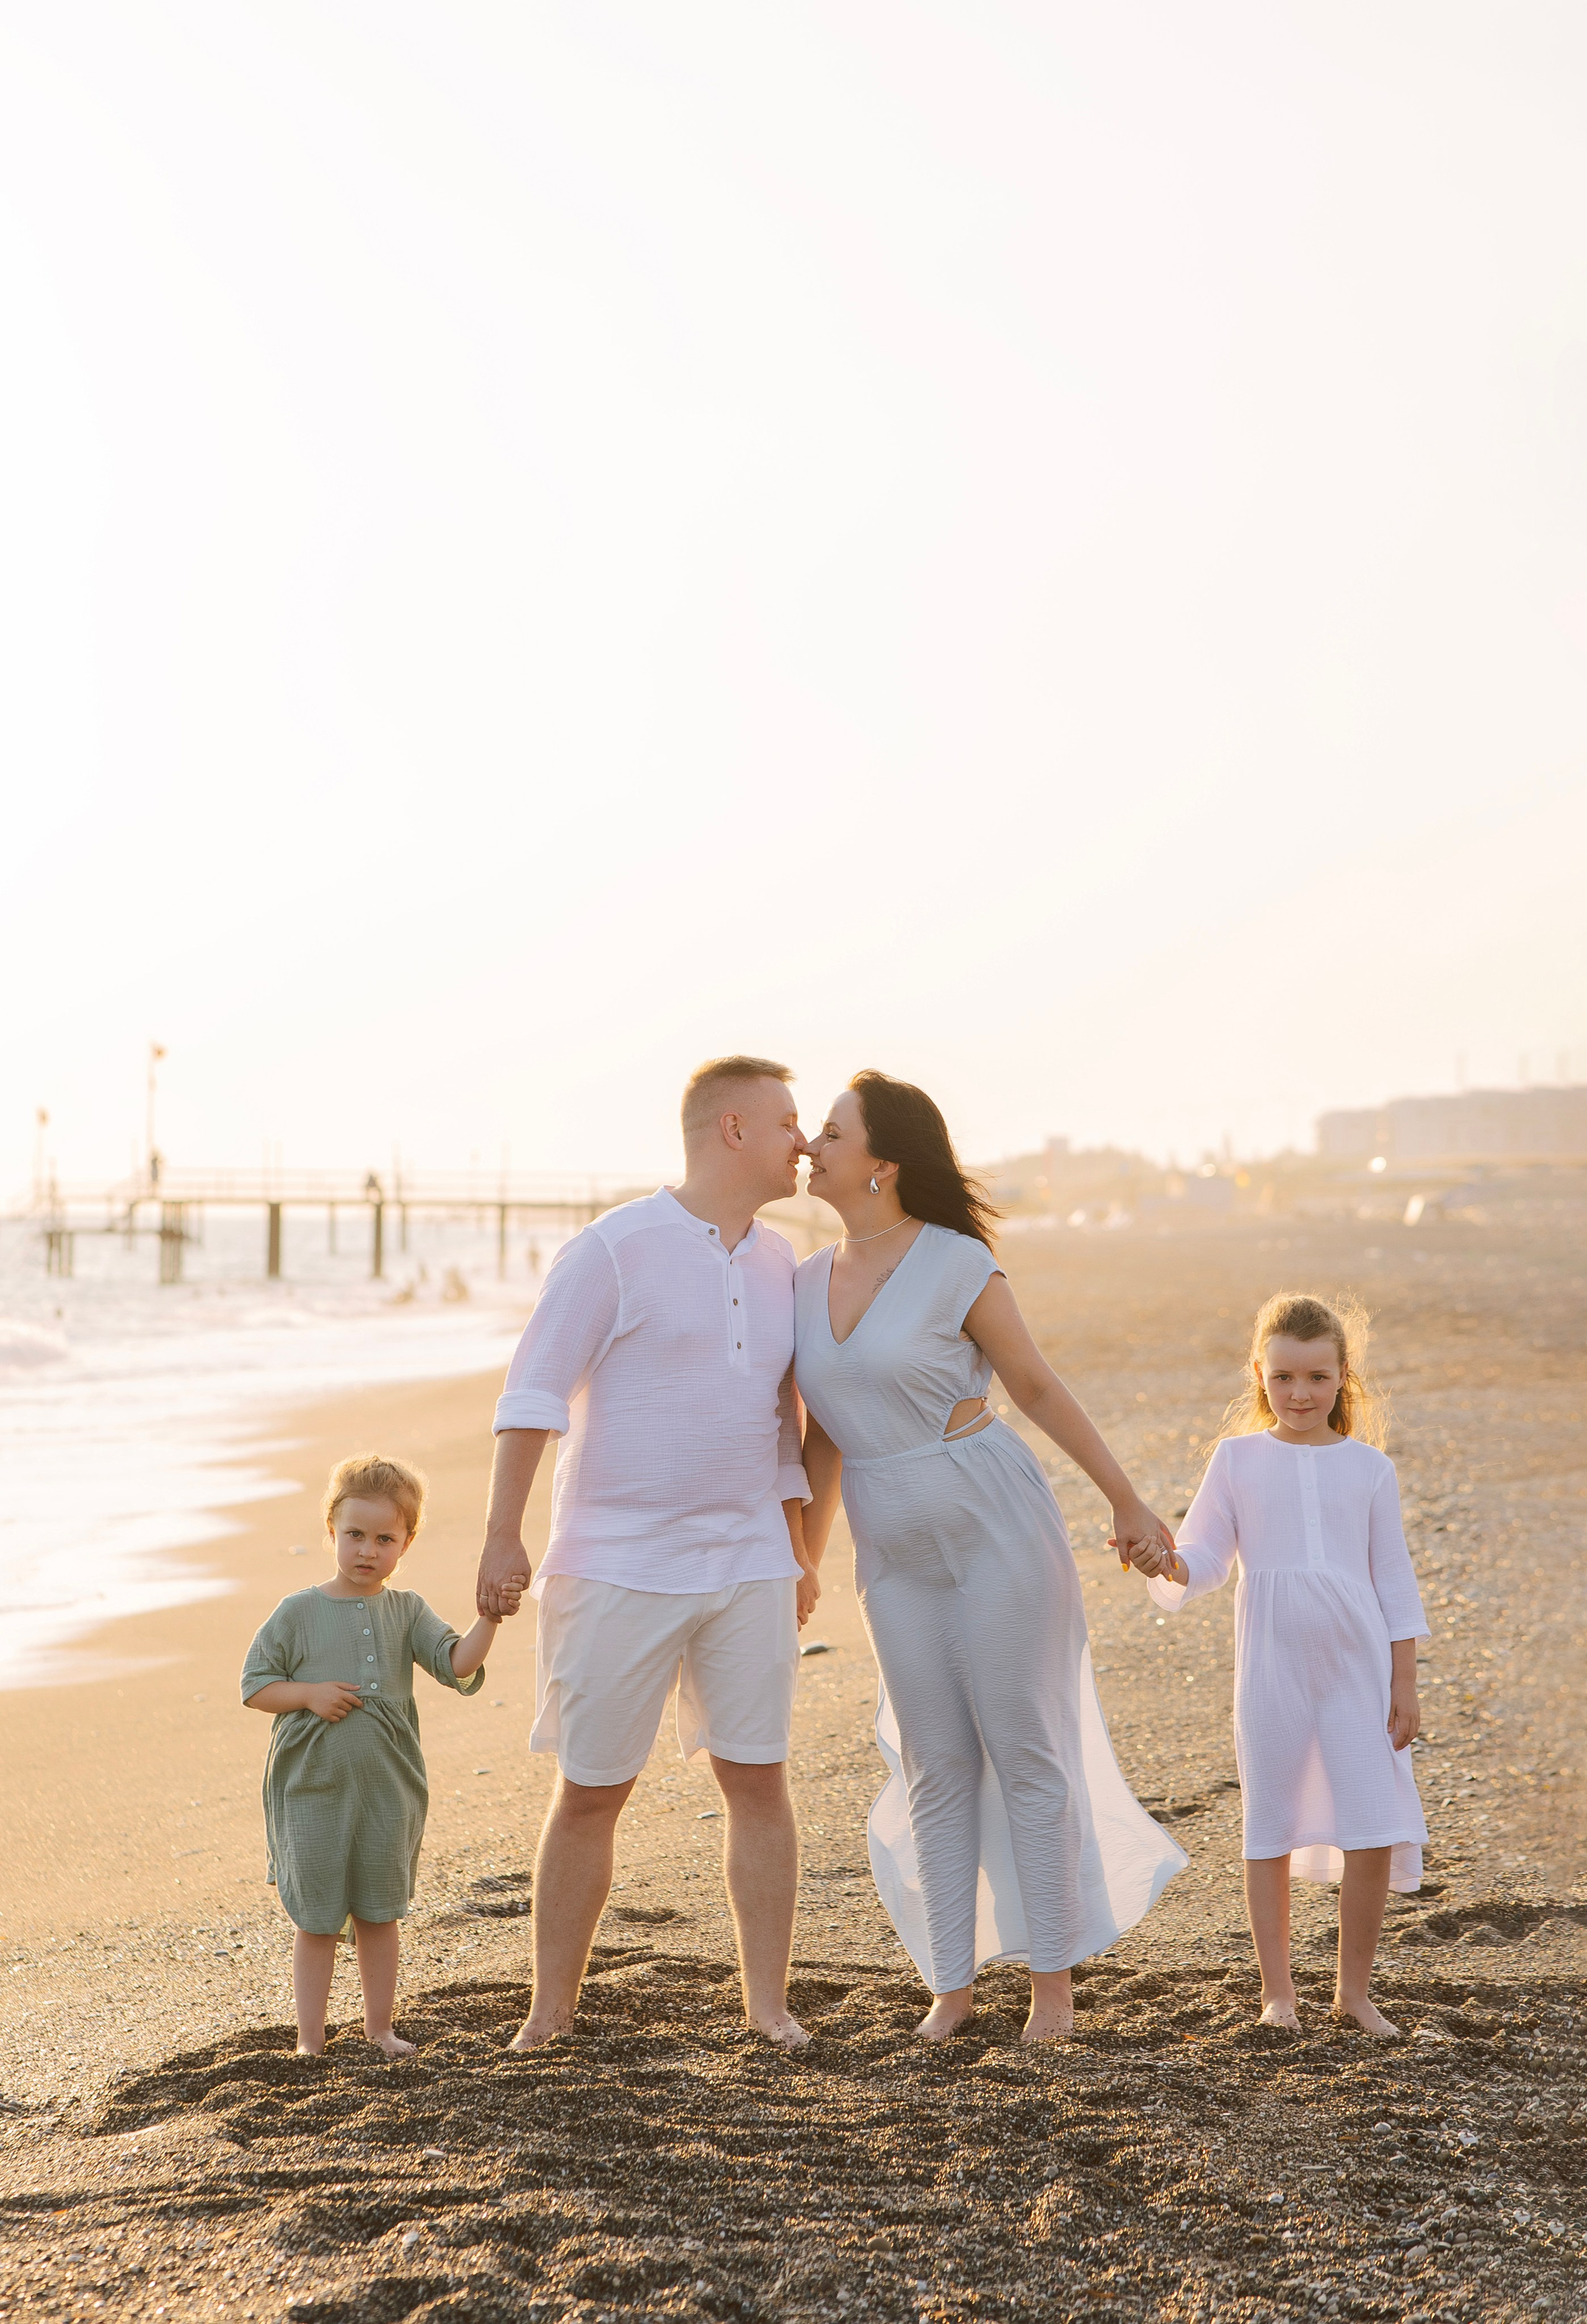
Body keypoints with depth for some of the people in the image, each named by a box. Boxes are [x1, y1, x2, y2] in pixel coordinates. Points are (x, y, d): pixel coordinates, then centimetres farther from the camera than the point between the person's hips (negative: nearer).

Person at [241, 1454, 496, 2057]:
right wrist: (309, 1695, -16)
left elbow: (456, 1665, -10)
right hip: (311, 1792, -2)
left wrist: (487, 1619, -25)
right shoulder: (299, 1612, -3)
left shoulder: (406, 1612, 2)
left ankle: (379, 2026, 27)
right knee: (315, 1922, 5)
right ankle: (310, 2037, 16)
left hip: (388, 1791, 2)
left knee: (379, 1917, 12)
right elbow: (254, 1685, 0)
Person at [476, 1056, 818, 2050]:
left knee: (760, 1781, 3)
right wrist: (504, 1537, -17)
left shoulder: (779, 1266, 10)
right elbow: (534, 1395, -11)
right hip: (619, 1572, -5)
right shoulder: (615, 1249, -10)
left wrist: (798, 1550, 19)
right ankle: (551, 2010, 15)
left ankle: (769, 2002, 14)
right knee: (590, 1794, 2)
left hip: (747, 1569, 5)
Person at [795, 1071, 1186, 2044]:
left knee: (1025, 1753, 1)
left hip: (996, 1526, -5)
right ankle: (953, 1982, 16)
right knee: (938, 1766, 7)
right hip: (897, 1558, 5)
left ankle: (1055, 1978, 12)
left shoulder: (959, 1266, -13)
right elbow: (823, 1438, 13)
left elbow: (1039, 1387, -5)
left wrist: (1128, 1500, 0)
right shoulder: (809, 1286, 5)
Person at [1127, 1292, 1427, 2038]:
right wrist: (1166, 1566, -23)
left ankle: (1355, 1989, 14)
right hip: (1273, 1665, 0)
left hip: (1356, 1664, 0)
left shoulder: (1369, 1467, 4)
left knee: (1373, 1835, -3)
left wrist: (1403, 1682, 3)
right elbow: (1204, 1556, 0)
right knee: (1271, 1832, 6)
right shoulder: (1238, 1459, 2)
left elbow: (1393, 1579, 6)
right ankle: (1278, 1991, 18)